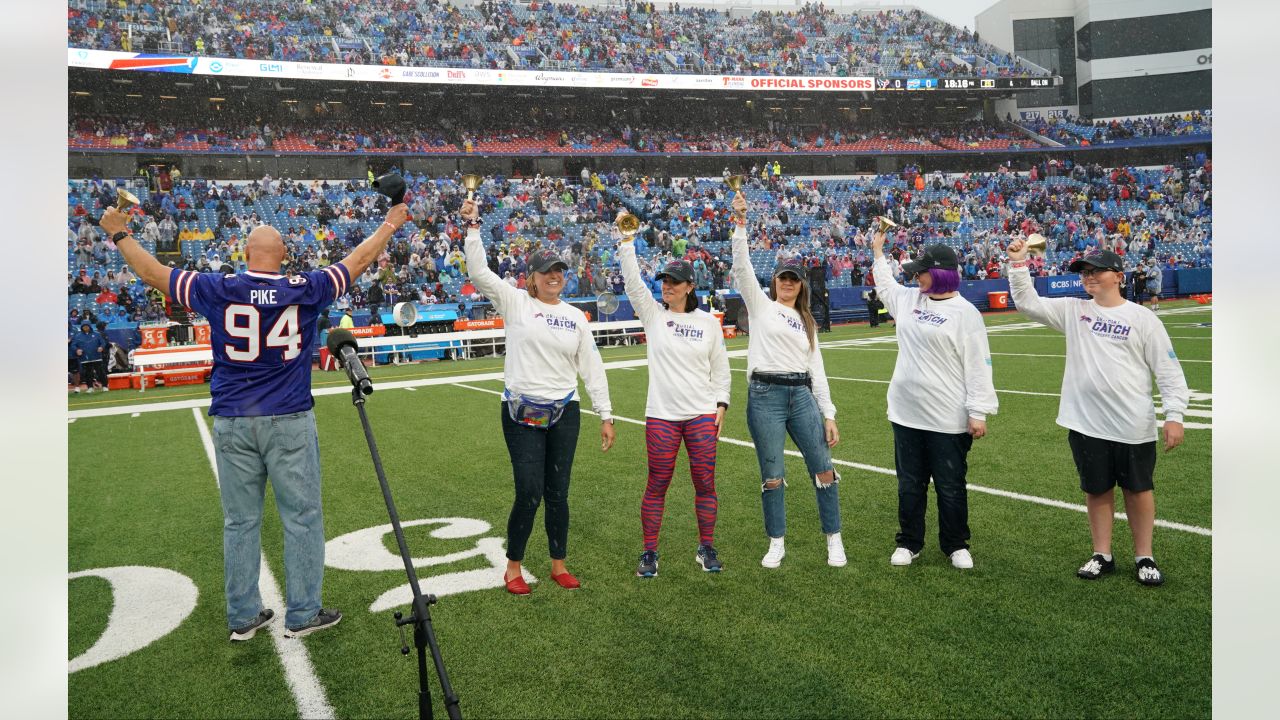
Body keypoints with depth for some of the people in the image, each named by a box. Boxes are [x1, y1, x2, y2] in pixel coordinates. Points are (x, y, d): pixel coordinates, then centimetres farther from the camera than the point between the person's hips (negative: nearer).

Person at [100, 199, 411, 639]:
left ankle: (243, 616, 22)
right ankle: (302, 615, 13)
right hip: (289, 422, -2)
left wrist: (119, 235, 28)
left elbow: (152, 273, 12)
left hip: (231, 424, 2)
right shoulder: (306, 290, -3)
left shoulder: (217, 290, -1)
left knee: (240, 522, 11)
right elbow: (358, 261, 11)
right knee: (302, 518, 7)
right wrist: (389, 226, 26)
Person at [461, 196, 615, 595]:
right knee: (529, 494, -4)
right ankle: (513, 567, 16)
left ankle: (559, 564, 26)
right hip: (522, 413, -3)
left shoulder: (575, 316, 9)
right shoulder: (515, 302, 0)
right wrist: (473, 225, -20)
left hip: (564, 413, 3)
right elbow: (479, 271, -12)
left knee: (557, 493, 10)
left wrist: (606, 416, 7)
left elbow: (592, 368, 9)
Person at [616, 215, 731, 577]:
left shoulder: (708, 321, 4)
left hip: (702, 415, 1)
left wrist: (721, 404, 3)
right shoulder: (653, 314, 2)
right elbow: (633, 281, -10)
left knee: (705, 483, 6)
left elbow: (720, 366, 10)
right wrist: (626, 241, -17)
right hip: (661, 415, -1)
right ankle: (650, 552, 16)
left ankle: (707, 548, 22)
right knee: (657, 485, 4)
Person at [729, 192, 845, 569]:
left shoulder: (807, 322, 19)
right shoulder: (761, 305, 9)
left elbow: (817, 369, 16)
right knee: (772, 476, 1)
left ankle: (834, 541, 14)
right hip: (765, 395, -3)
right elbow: (742, 267, -6)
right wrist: (740, 222, -17)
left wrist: (828, 415, 8)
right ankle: (776, 544, 16)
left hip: (801, 396, 4)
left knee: (824, 470, 0)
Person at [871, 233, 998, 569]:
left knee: (951, 487, 8)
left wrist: (979, 412, -16)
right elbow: (886, 286, 32)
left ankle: (956, 545, 25)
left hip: (948, 420, -6)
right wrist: (878, 251, 34)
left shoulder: (965, 312, -11)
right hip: (906, 414, 6)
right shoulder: (910, 299, 7)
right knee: (909, 484, 14)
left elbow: (978, 366, -12)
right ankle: (909, 542, 27)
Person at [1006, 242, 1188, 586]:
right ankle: (1102, 555, 27)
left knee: (1138, 489, 10)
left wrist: (1174, 415, -11)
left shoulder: (1142, 318, -4)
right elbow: (1029, 303, 2)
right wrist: (1018, 264, -9)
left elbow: (1168, 370, -4)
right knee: (1096, 489, 13)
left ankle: (1144, 558, 24)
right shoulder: (1073, 311, 5)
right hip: (1085, 424, 3)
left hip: (1133, 426, -2)